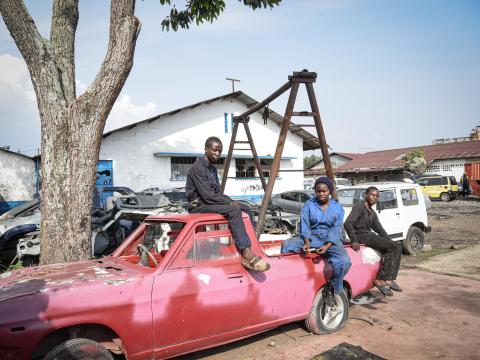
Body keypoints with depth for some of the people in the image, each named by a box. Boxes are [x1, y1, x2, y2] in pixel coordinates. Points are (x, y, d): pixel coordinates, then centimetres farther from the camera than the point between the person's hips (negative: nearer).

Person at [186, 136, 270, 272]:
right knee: (234, 210, -31)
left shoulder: (213, 169, 16)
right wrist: (230, 202, -17)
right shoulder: (198, 168, -14)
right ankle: (246, 253, -36)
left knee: (246, 209, 1)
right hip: (199, 205, -10)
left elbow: (218, 192, 15)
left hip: (211, 202, 10)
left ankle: (251, 245, -11)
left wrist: (230, 201, -4)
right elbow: (207, 195, -22)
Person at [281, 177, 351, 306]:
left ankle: (331, 288, -5)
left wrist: (327, 246, -21)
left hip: (331, 241, 0)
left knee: (344, 262, -30)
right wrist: (307, 242, -22)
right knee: (287, 245, -25)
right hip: (311, 238, 1)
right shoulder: (308, 205, 7)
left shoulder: (338, 208, 7)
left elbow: (336, 230, -4)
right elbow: (305, 225, -4)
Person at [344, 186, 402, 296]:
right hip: (361, 235, -9)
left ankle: (390, 279, -2)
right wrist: (354, 240, -30)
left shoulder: (372, 213, 21)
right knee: (393, 247, -19)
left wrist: (389, 241, 8)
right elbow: (347, 224, -19)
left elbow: (379, 229, 23)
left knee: (397, 246, -2)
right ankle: (381, 280, -17)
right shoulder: (359, 207, -7)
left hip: (369, 235, 9)